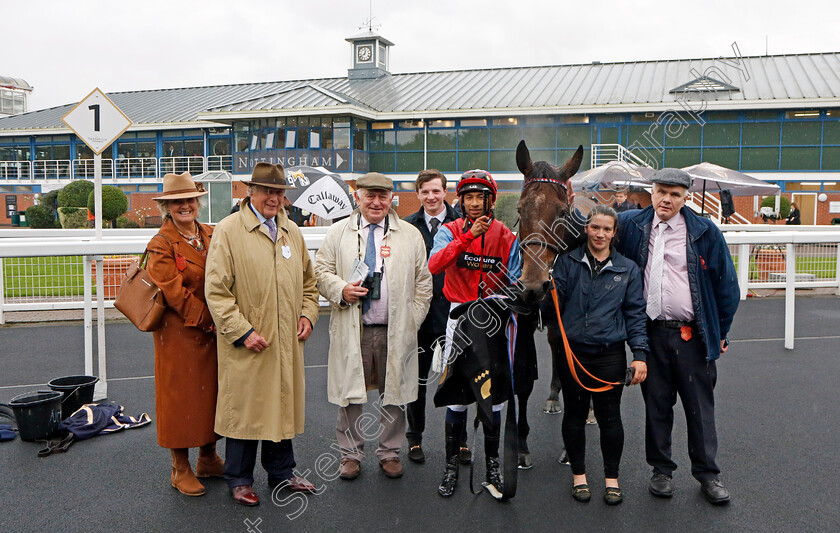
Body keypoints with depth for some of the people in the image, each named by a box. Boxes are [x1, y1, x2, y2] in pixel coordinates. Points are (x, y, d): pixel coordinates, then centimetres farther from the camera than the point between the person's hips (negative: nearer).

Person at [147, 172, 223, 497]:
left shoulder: (211, 235, 8)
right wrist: (210, 321, -16)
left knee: (211, 392, 14)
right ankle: (180, 469, 19)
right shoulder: (161, 245, -10)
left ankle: (208, 459, 30)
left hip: (214, 330, 6)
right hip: (180, 333, -6)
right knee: (181, 395, 4)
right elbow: (175, 293, -15)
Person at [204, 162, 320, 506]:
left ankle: (282, 473, 32)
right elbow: (216, 291, -10)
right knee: (244, 409, 5)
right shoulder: (228, 230, -7)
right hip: (246, 346, -5)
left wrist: (307, 315, 6)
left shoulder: (292, 232, 13)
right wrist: (242, 332, -16)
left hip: (286, 343, 6)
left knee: (282, 404, 15)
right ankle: (239, 479, 23)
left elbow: (308, 282, 22)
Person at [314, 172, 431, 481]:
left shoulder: (410, 235, 7)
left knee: (393, 393, 9)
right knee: (350, 392, 6)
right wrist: (341, 290, -11)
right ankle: (351, 453, 23)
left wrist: (413, 320, 2)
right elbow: (321, 270, 8)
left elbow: (423, 281, 9)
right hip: (351, 329, 0)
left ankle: (389, 452, 25)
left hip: (395, 330, 1)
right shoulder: (338, 233, 7)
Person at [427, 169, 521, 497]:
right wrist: (468, 235, -26)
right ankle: (452, 465, 16)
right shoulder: (450, 230, 1)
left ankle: (492, 464, 21)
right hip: (460, 317, -1)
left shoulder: (506, 237, 4)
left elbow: (515, 284, 5)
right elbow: (434, 264, -19)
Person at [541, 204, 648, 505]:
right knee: (575, 414, 11)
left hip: (610, 356, 0)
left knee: (609, 416, 8)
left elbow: (636, 313, 5)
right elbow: (551, 305, -2)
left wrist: (640, 354, -2)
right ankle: (579, 475, 28)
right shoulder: (568, 263, 2)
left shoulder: (627, 269, 5)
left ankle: (612, 478, 25)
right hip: (572, 353, 0)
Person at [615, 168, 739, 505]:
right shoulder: (632, 225, 3)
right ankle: (661, 469, 27)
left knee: (700, 406, 8)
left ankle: (707, 473, 23)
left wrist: (721, 332, 3)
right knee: (656, 404, 12)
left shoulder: (705, 232, -2)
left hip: (693, 335, -1)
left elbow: (726, 284, 3)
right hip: (651, 333, 2)